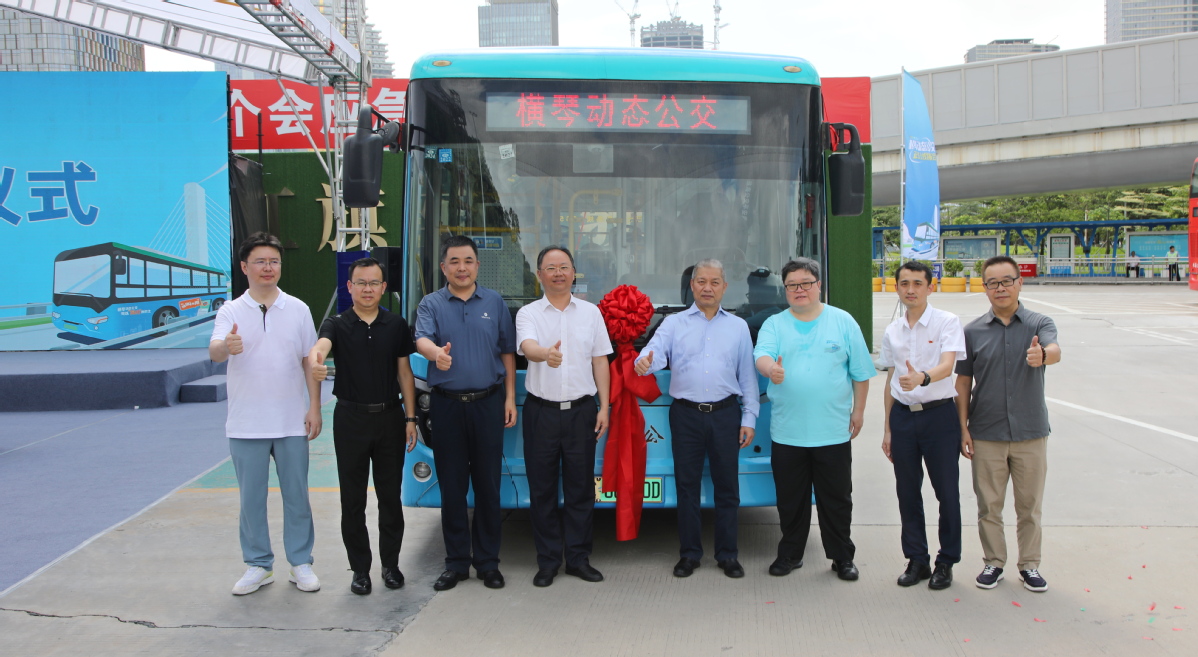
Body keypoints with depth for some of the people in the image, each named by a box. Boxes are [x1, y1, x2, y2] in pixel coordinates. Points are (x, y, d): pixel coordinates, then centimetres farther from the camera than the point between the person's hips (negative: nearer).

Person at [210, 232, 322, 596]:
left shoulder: (298, 309, 3)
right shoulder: (230, 312, -1)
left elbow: (310, 362, 6)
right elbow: (213, 352, -19)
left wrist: (314, 407, -1)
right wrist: (226, 346, -43)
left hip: (292, 423, 1)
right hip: (246, 425, 0)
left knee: (296, 495, 7)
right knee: (251, 498, 8)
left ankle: (301, 563, 19)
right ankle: (258, 565, 21)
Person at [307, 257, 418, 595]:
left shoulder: (396, 325, 5)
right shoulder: (337, 324, -2)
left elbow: (405, 373, 8)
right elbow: (321, 344, -25)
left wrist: (410, 418, 1)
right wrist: (314, 359, -50)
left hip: (390, 417, 1)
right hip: (350, 418, -1)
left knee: (390, 495, 8)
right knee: (353, 498, 6)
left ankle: (391, 563, 22)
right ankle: (360, 568, 18)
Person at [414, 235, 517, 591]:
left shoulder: (494, 302, 8)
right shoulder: (431, 304, 4)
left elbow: (508, 351, 10)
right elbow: (422, 338, -15)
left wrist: (510, 397, 3)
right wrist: (436, 352, -38)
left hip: (488, 402, 0)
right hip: (447, 404, 0)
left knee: (488, 484, 4)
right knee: (452, 486, 5)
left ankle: (488, 561, 16)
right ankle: (456, 562, 16)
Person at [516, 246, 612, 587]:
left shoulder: (591, 312, 10)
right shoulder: (528, 313, 3)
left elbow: (600, 361, 10)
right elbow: (527, 347, -18)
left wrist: (604, 407, 3)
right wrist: (545, 354, -42)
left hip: (581, 411, 1)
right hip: (541, 411, -1)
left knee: (581, 488, 5)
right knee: (542, 489, 4)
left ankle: (578, 558, 17)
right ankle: (547, 562, 14)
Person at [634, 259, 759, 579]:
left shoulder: (738, 327, 11)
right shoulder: (674, 323, 6)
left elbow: (747, 376, 10)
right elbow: (655, 352, -10)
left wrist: (749, 418, 4)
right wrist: (645, 362, -35)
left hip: (725, 414, 1)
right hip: (686, 414, -1)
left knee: (727, 486, 6)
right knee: (687, 485, 6)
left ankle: (727, 555, 18)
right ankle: (689, 553, 18)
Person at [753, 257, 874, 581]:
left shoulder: (843, 322, 4)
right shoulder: (774, 324, 5)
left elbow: (861, 373, 7)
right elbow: (761, 354, -14)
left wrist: (858, 411, 4)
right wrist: (770, 367, -36)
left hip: (833, 432, -1)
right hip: (787, 431, 1)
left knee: (836, 499, 7)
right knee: (790, 500, 10)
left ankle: (842, 557, 21)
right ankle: (790, 554, 25)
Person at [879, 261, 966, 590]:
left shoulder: (947, 323, -6)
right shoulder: (892, 332, 9)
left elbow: (947, 365, -21)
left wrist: (922, 377, -43)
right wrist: (887, 427, 12)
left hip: (939, 415, -4)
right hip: (903, 415, 4)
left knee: (946, 492, 2)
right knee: (907, 492, 9)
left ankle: (946, 562, 16)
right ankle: (917, 560, 22)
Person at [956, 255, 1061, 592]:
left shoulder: (1039, 323, -2)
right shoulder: (973, 331, 1)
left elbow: (1054, 350, -24)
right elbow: (963, 381, 4)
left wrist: (1042, 355, -48)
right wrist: (963, 427, -1)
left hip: (1030, 432, 0)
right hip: (986, 435, 0)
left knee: (1029, 504, 10)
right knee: (989, 504, 8)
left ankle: (1030, 564, 26)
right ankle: (993, 562, 24)